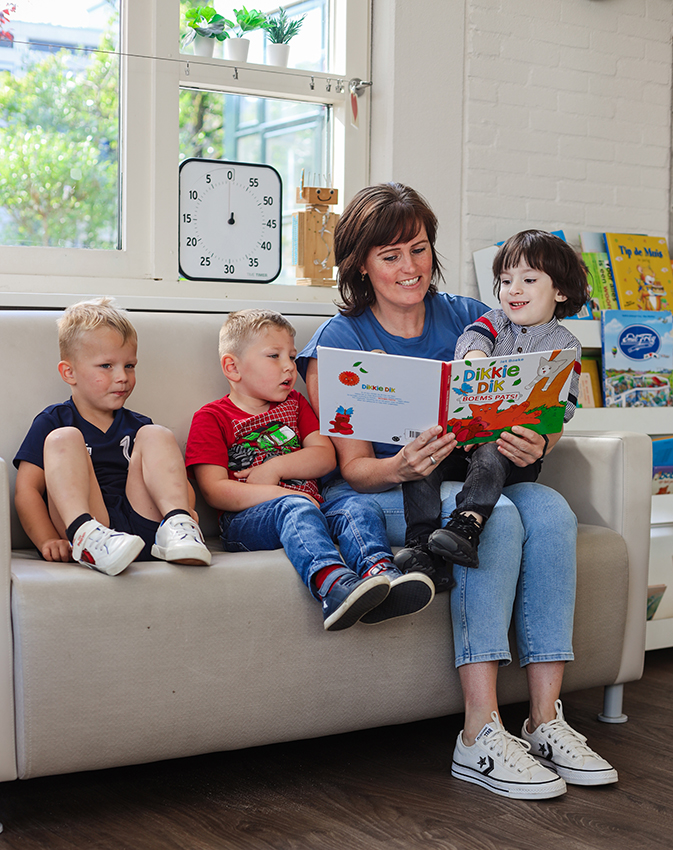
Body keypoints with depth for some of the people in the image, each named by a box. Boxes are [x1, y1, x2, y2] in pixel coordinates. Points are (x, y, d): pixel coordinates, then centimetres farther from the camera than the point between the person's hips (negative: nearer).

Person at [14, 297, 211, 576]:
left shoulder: (137, 426, 23)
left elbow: (181, 484, 20)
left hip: (143, 529, 3)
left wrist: (183, 509, -6)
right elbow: (27, 489, 2)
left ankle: (177, 525, -27)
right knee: (64, 439, -17)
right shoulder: (51, 422, 12)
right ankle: (85, 537, -40)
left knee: (157, 436, -5)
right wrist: (49, 542, -14)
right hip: (85, 520, -3)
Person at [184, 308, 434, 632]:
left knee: (355, 508, -25)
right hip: (244, 520, -5)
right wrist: (279, 494, -17)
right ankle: (332, 583, -64)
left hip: (311, 509, 5)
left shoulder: (295, 404, 27)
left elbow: (326, 457, 14)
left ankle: (379, 571, -55)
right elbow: (214, 491, -5)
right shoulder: (211, 418, 8)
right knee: (295, 507, -36)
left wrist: (276, 468, -3)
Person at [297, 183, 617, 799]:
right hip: (373, 496, -4)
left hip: (471, 481, 4)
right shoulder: (339, 342, -3)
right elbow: (353, 468, -7)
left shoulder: (470, 320, 7)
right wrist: (403, 466, -30)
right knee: (495, 516, -33)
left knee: (549, 510, -27)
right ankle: (480, 737, -33)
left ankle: (546, 721, -25)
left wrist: (534, 445, -21)